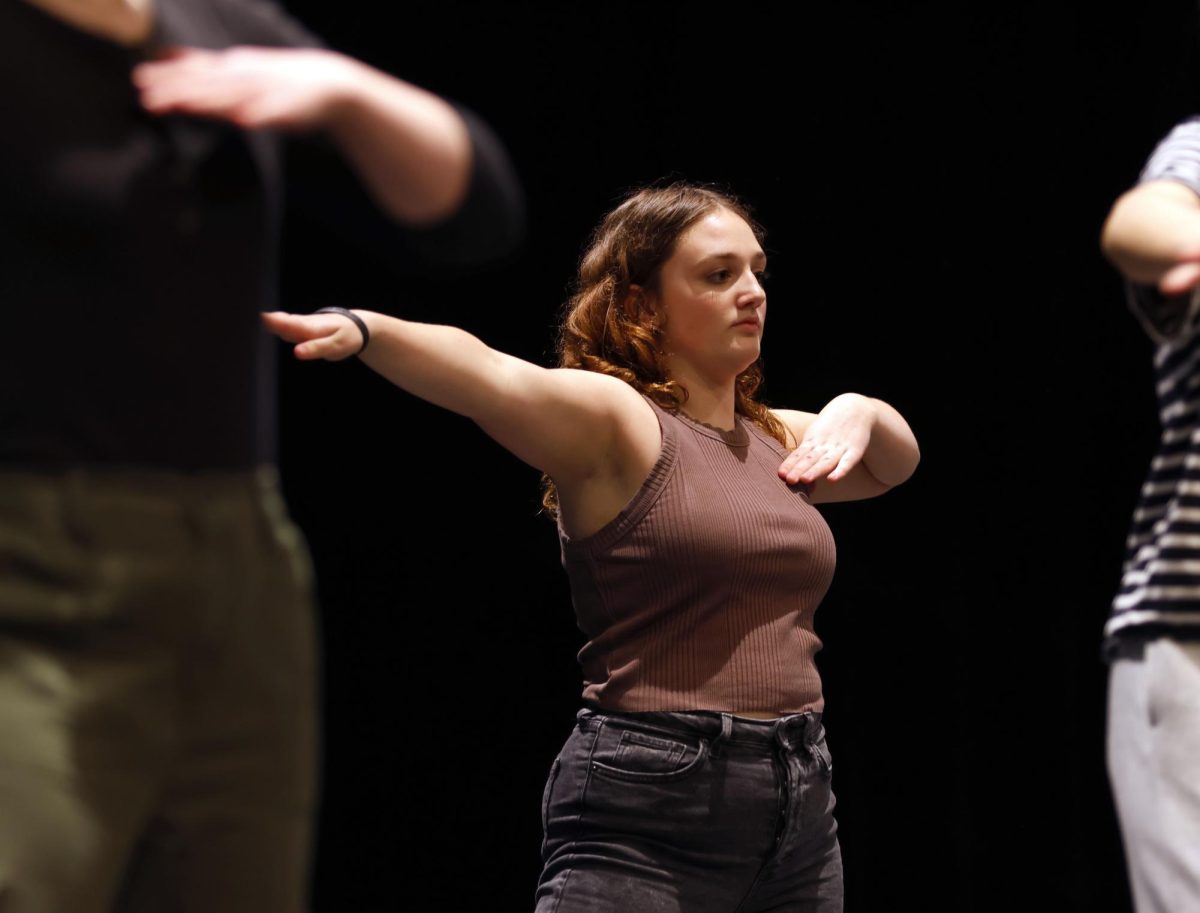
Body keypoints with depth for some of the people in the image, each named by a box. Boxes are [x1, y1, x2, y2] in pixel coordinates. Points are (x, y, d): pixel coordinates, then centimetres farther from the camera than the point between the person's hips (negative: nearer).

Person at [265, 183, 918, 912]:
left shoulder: (775, 441, 17)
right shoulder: (614, 420, -5)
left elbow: (895, 462, 33)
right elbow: (487, 376, -24)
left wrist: (857, 411, 9)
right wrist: (366, 331, -43)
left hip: (801, 808, 7)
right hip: (649, 806, -7)